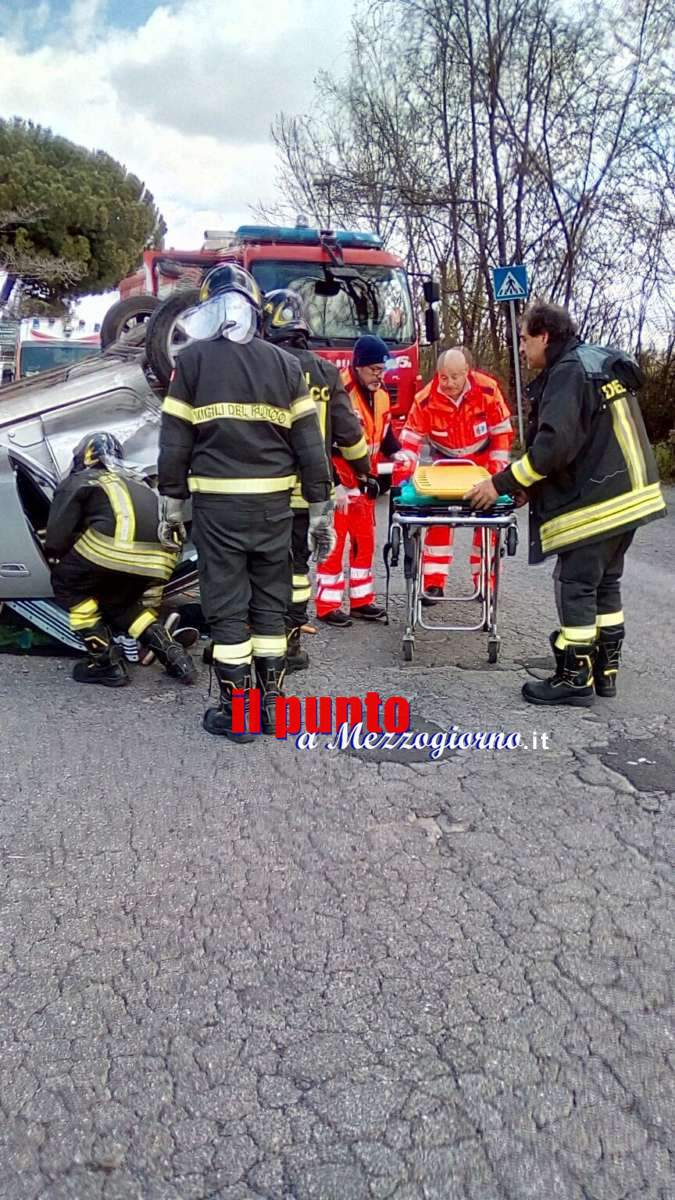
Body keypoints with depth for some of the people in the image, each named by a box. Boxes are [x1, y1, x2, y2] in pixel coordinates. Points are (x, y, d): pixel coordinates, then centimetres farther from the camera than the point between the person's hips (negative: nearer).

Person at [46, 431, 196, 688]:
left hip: (118, 543, -6)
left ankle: (107, 664, 14)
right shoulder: (135, 480, 36)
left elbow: (57, 539, 12)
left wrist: (52, 552, 36)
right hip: (161, 555, 6)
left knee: (66, 583, 21)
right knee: (118, 601, 30)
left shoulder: (78, 481, 20)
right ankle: (172, 654, 13)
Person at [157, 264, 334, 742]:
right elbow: (309, 442, 4)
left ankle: (236, 711, 10)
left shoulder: (192, 360, 1)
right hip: (273, 501, 3)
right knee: (271, 600, 13)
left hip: (216, 501, -2)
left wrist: (172, 501, 9)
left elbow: (175, 438, 0)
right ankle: (272, 702, 20)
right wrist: (321, 510, 7)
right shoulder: (285, 364, 7)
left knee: (227, 605, 4)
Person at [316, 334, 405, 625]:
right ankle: (327, 606, 8)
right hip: (338, 484, -8)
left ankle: (361, 601, 25)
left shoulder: (380, 394, 8)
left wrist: (396, 452, 2)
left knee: (365, 542, 14)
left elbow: (384, 432, 20)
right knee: (333, 544, -2)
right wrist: (334, 485, -24)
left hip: (364, 483, 8)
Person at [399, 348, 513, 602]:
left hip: (482, 463, 0)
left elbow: (502, 431, -12)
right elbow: (411, 438, -15)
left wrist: (497, 469, -12)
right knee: (438, 519, -5)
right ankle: (433, 584, 1)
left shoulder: (487, 390, -21)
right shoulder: (425, 399, -22)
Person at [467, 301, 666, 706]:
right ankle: (605, 669, 24)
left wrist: (502, 484, -16)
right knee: (605, 584, 16)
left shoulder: (568, 372, -13)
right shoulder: (603, 363, 17)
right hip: (627, 495, 10)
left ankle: (576, 678, 5)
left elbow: (554, 445, -23)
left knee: (576, 585, -2)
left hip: (595, 503, -10)